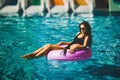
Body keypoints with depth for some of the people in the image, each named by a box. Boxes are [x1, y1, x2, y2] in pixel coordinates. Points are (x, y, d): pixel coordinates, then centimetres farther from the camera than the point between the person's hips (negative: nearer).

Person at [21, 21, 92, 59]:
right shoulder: (79, 34, 20)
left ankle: (33, 57, -20)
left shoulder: (87, 37, -4)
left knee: (49, 46, -19)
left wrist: (76, 47, -35)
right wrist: (62, 43, 18)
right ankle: (31, 54, -12)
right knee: (48, 45, -6)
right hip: (67, 47, 8)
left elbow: (84, 46, -18)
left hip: (69, 50, -8)